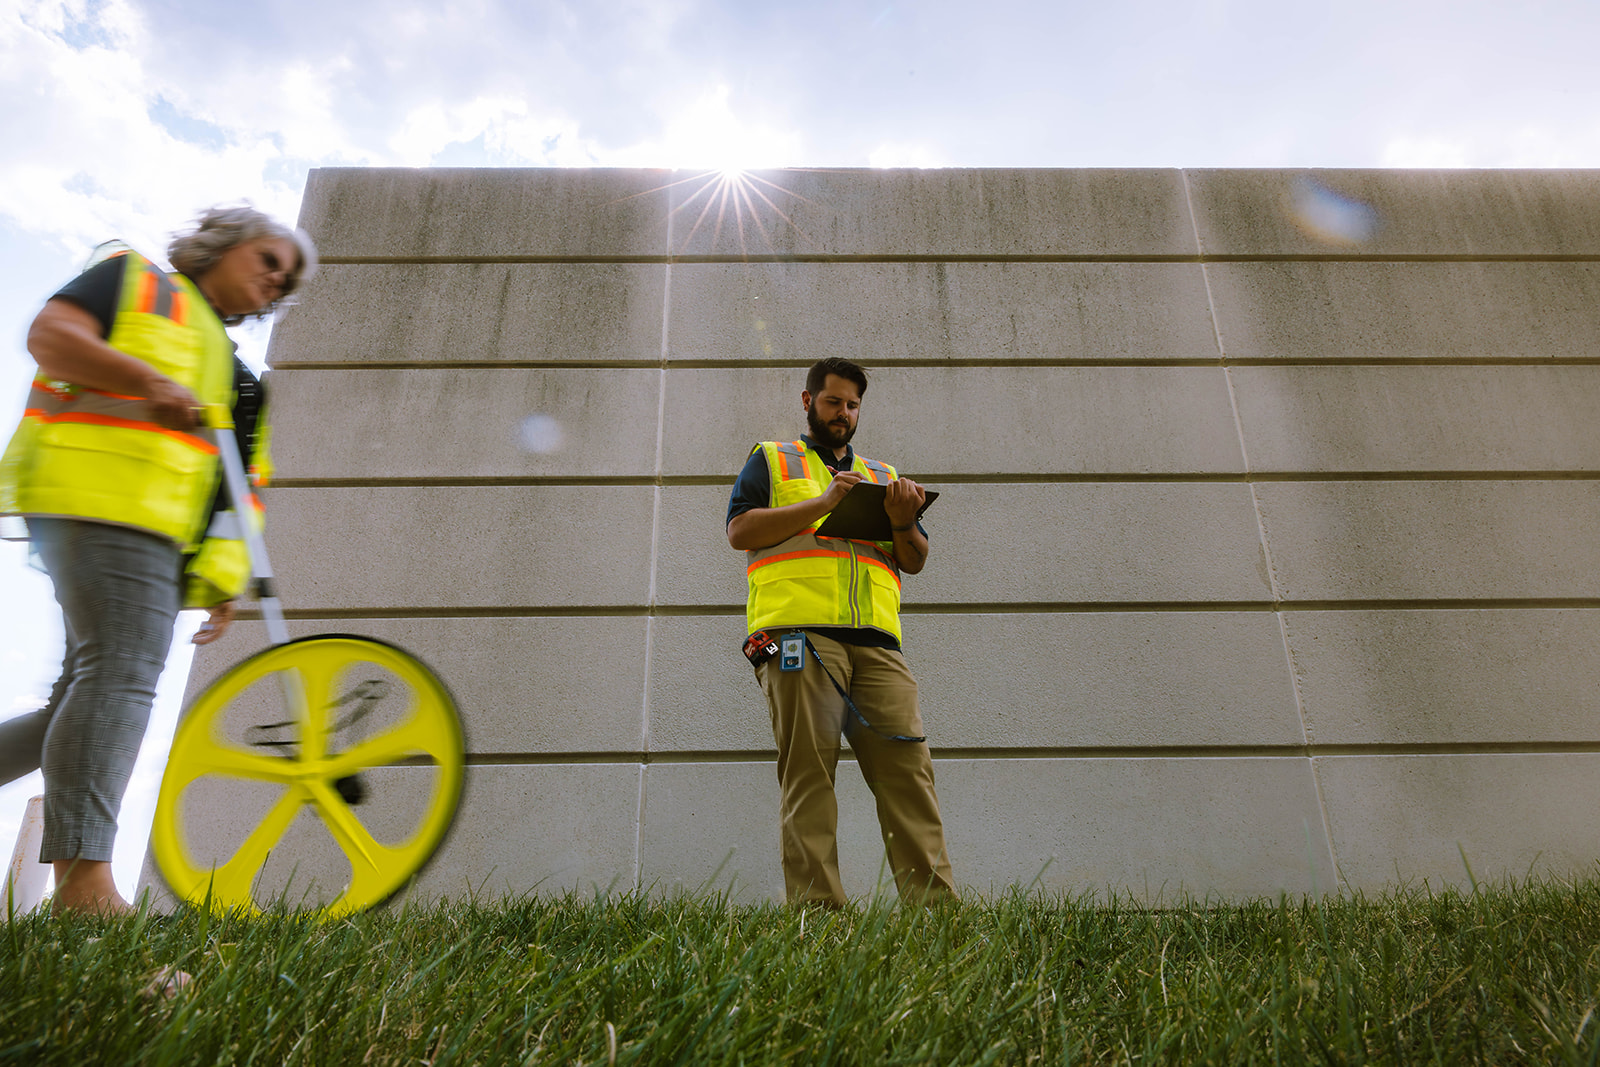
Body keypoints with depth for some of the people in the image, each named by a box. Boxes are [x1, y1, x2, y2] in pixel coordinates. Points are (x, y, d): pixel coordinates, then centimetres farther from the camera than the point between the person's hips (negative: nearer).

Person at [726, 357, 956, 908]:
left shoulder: (882, 475, 30)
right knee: (808, 770, -9)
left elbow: (915, 561, 23)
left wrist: (903, 523, 0)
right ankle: (816, 905, -6)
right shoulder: (771, 460, 21)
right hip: (799, 631, -3)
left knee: (907, 763, -7)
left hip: (875, 640, 4)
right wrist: (823, 503, -3)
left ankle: (935, 901, -5)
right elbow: (741, 530, 4)